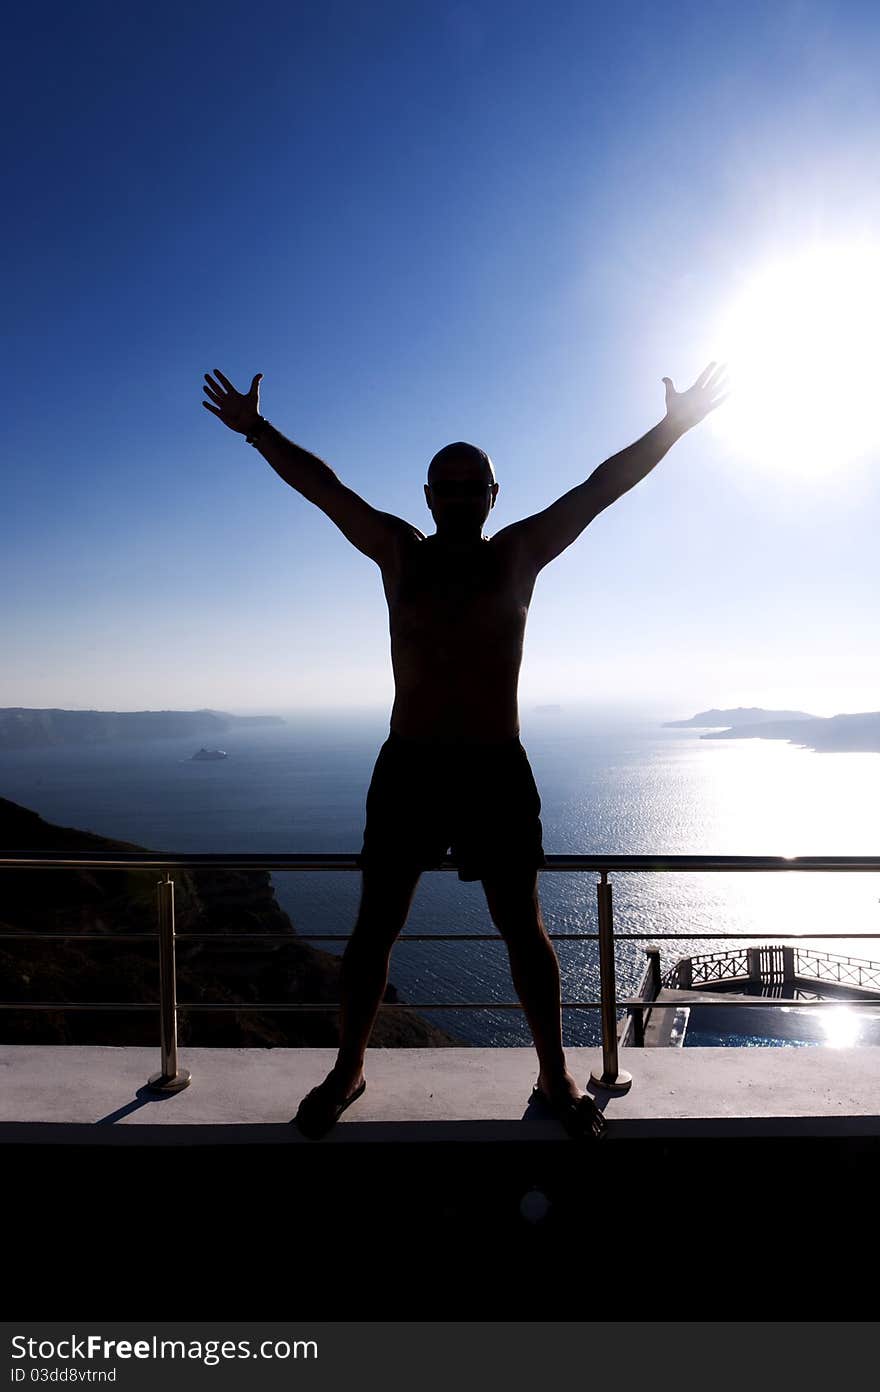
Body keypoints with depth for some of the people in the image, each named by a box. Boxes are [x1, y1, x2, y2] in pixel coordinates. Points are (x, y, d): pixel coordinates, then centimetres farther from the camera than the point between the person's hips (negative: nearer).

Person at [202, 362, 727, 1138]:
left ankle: (555, 1076, 24)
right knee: (374, 928, 8)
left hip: (497, 769, -1)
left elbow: (602, 486, 3)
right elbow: (321, 486, 9)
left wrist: (676, 426, 0)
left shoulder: (519, 553, 6)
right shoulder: (399, 551, 8)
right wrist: (255, 430, 9)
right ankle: (348, 1070, 26)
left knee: (522, 929, 7)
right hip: (407, 767, 1)